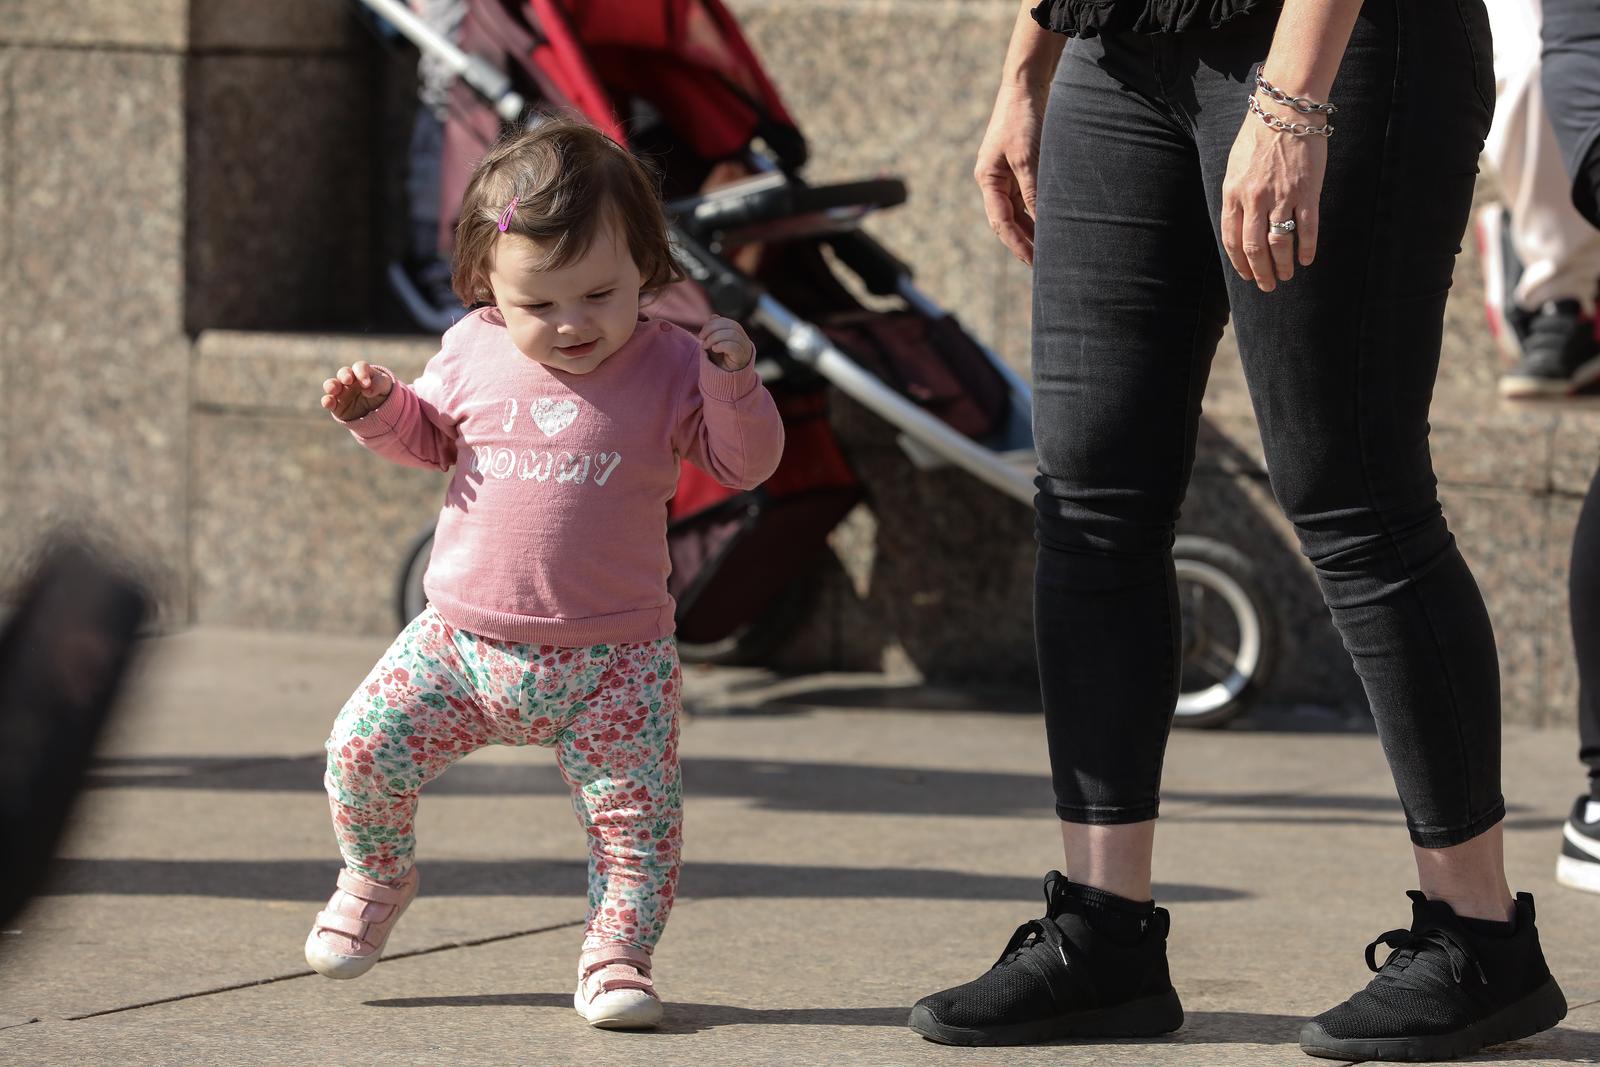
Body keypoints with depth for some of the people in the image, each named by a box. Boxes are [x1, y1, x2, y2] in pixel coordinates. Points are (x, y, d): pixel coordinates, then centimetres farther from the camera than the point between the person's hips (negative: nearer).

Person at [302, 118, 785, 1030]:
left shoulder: (667, 366, -6)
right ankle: (376, 878, 21)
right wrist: (378, 409, -2)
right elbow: (429, 436, 18)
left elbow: (745, 463, -6)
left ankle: (618, 952, 12)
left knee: (636, 817, -6)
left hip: (612, 662, -2)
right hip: (463, 643, 2)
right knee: (365, 748, -6)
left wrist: (735, 386, -23)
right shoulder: (474, 353, 1)